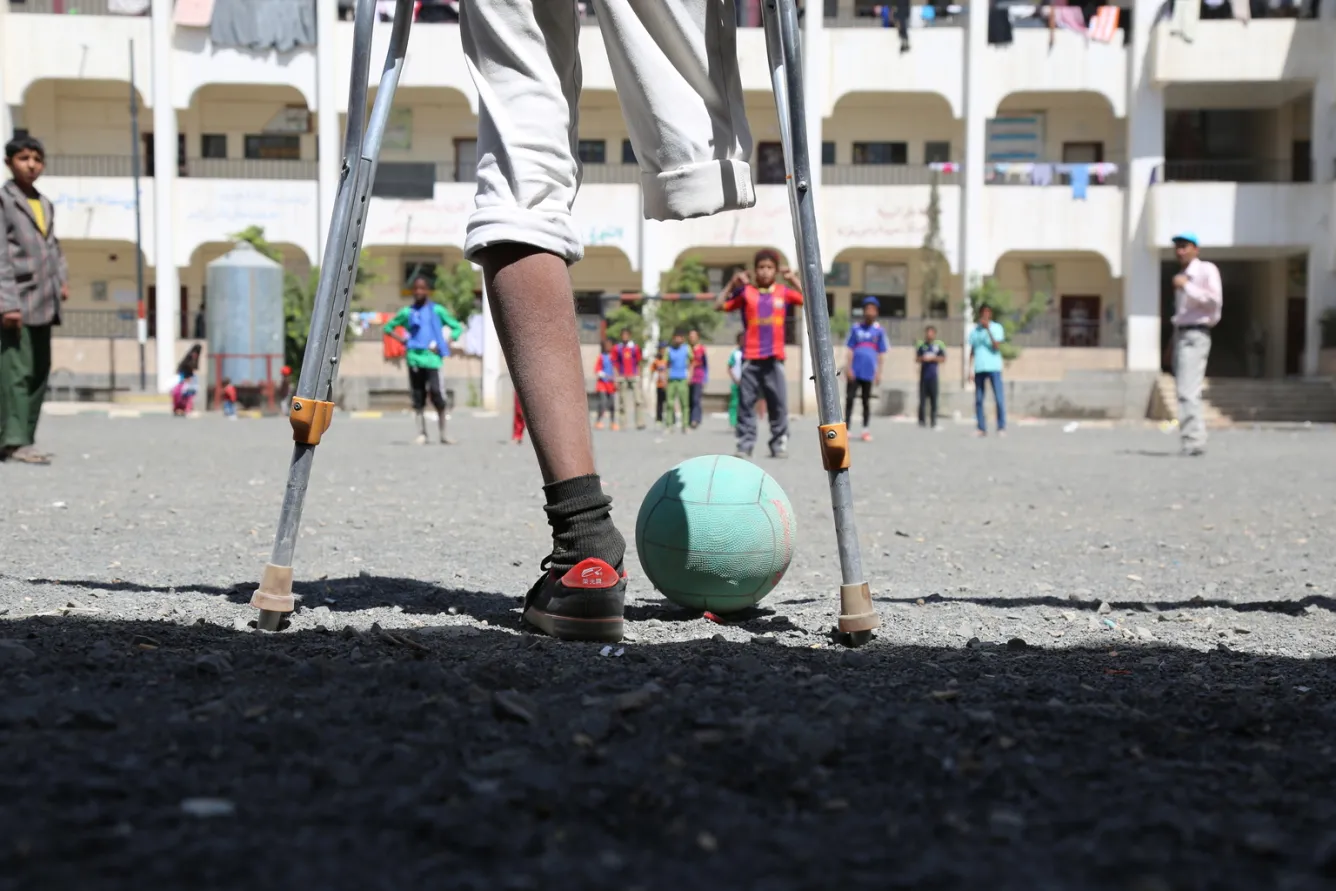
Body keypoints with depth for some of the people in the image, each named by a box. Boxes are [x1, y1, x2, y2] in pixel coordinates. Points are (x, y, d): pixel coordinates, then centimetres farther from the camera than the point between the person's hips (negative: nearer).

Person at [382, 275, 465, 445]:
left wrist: (443, 345, -3)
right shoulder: (407, 312, 11)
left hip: (431, 359, -3)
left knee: (436, 394, -11)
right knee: (418, 398, 4)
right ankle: (421, 434, 8)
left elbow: (457, 328, 8)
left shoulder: (437, 310, 5)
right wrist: (402, 340, 6)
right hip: (413, 358, 3)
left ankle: (443, 434, -3)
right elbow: (388, 327, 21)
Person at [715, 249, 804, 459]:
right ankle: (745, 445, 4)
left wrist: (794, 279, -1)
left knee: (778, 403, 1)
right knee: (746, 403, 0)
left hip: (775, 358, 1)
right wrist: (732, 283, -4)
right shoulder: (746, 292, 4)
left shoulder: (783, 292, 7)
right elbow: (720, 305, 2)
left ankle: (779, 444, 8)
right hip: (750, 358, -1)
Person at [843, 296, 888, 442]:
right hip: (855, 370, 0)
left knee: (866, 401, 7)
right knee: (849, 398, -3)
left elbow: (881, 353, 6)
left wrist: (879, 372, 1)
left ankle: (865, 430, 13)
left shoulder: (879, 330, 4)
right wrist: (848, 367, -4)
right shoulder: (856, 328, 5)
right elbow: (850, 349, 5)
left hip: (869, 371, 0)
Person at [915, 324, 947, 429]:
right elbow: (916, 358, 10)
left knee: (934, 399, 0)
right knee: (922, 398, -1)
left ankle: (933, 422, 5)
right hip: (923, 374, 1)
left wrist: (933, 358, -9)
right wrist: (922, 358, -10)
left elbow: (943, 358, 4)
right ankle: (922, 421, 6)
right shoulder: (921, 345, 7)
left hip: (934, 376, -1)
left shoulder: (939, 345, 3)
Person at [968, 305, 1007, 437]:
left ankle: (1001, 427, -2)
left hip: (994, 368, -4)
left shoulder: (997, 328, 2)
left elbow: (997, 346, -13)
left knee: (999, 399, -7)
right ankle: (982, 428, 6)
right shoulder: (974, 329, 12)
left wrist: (988, 329, -18)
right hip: (979, 368, 4)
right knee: (978, 400, 2)